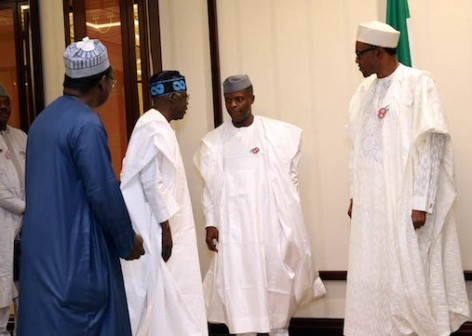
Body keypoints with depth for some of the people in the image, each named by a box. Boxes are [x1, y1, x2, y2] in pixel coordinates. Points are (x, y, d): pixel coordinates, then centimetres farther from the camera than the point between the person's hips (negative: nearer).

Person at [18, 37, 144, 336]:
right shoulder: (87, 123, -17)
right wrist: (128, 242, -5)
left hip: (42, 248, 8)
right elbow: (104, 193, -18)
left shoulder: (44, 118, 9)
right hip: (77, 253, -8)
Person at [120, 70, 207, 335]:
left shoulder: (159, 126, 15)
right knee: (156, 293, -2)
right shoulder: (154, 129, -16)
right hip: (155, 228, -10)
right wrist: (166, 226, -19)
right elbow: (151, 181, -21)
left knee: (169, 292, 13)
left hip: (161, 225, 10)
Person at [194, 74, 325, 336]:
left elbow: (290, 174, 5)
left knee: (279, 278, 10)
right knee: (239, 282, -2)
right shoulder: (214, 141, 2)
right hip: (234, 224, 0)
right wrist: (210, 223, -2)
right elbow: (210, 186, 4)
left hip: (274, 221, 0)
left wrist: (288, 211, 1)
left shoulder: (278, 133, 0)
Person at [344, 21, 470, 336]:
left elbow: (429, 147, -14)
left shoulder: (418, 84, -10)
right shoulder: (365, 91, 10)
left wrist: (421, 203, -17)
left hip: (405, 200, -6)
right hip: (371, 201, 6)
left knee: (409, 274, 1)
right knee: (373, 275, 9)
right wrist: (355, 195, 12)